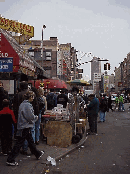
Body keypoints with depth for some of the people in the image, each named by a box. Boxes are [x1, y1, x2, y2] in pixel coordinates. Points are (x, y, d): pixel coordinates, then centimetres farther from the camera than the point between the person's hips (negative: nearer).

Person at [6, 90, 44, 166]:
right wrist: (36, 117, -1)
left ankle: (38, 154, 37)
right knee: (19, 143, -3)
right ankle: (10, 160, 3)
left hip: (26, 126, 10)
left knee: (31, 141, 21)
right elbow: (31, 117, -20)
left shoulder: (23, 104, 9)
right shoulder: (27, 105, -21)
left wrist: (34, 117, 7)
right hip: (25, 127, -10)